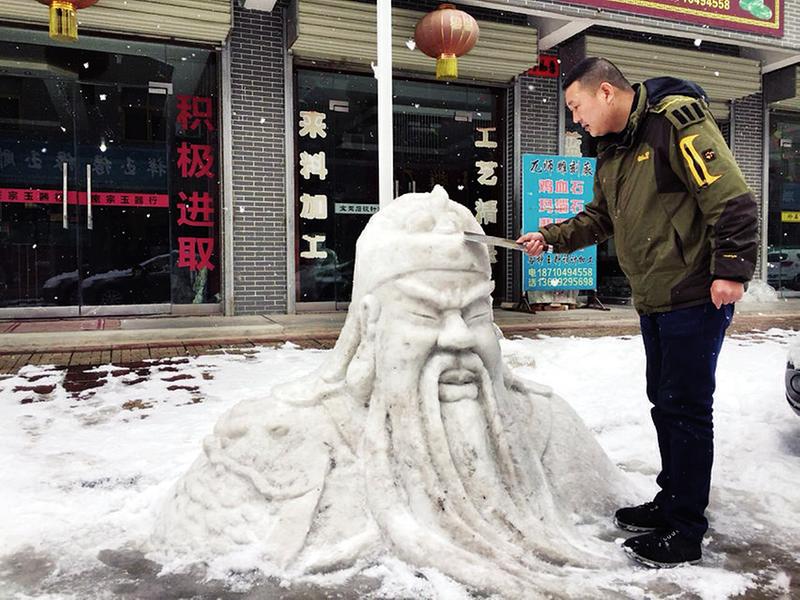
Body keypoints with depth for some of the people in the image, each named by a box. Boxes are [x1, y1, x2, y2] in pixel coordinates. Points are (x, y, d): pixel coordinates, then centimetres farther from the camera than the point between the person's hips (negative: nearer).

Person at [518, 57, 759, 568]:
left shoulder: (676, 122, -14)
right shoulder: (612, 150, 14)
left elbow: (732, 197, -18)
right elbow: (601, 216, 22)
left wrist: (731, 268, -22)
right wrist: (552, 237, 11)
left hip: (696, 297, -9)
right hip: (654, 300, 9)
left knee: (685, 407, -3)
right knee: (664, 402, 16)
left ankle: (685, 532, 9)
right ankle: (671, 501, 31)